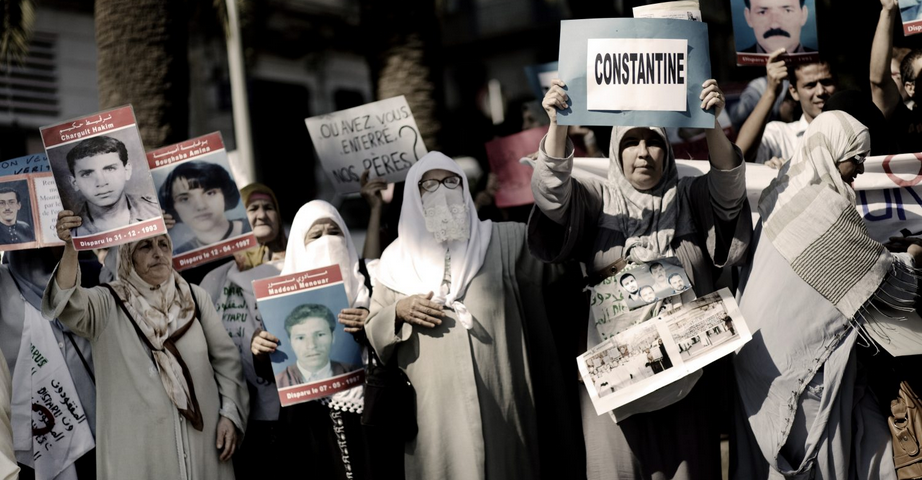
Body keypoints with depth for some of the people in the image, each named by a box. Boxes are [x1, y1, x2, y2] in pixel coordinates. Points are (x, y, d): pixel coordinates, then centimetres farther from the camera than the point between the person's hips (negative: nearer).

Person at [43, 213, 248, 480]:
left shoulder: (195, 297, 7)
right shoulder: (107, 304, -2)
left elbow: (225, 358, 9)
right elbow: (68, 305, -23)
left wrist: (231, 413, 0)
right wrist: (70, 250, -37)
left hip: (200, 437, 3)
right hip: (138, 445, -2)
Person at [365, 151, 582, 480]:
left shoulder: (502, 241, 8)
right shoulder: (397, 258, 11)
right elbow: (372, 328, 13)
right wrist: (398, 313, -6)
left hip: (499, 398, 0)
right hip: (434, 403, 0)